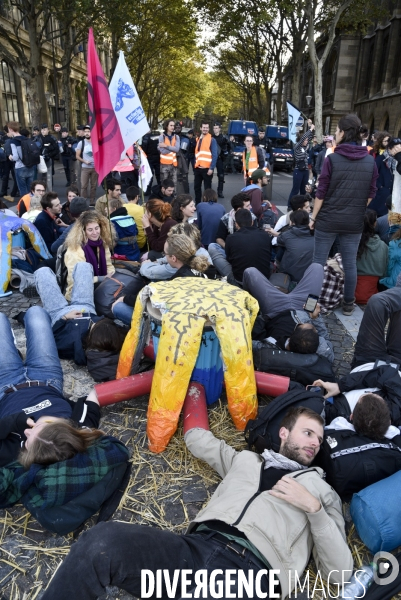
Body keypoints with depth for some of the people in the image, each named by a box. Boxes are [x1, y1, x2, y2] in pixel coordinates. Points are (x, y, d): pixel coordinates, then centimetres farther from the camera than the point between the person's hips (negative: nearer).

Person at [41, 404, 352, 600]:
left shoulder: (322, 490, 23)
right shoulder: (246, 458, 29)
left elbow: (339, 572, 14)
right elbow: (197, 437, 38)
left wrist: (314, 508, 2)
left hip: (251, 573, -2)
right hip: (197, 547, 3)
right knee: (104, 539, -27)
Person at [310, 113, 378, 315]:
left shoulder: (332, 158, -9)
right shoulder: (370, 161, 2)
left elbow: (321, 192, -8)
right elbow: (371, 194, 8)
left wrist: (313, 217, 1)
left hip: (328, 220, -3)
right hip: (355, 222, 3)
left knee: (319, 261, 7)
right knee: (350, 263, 10)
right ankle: (348, 303, 20)